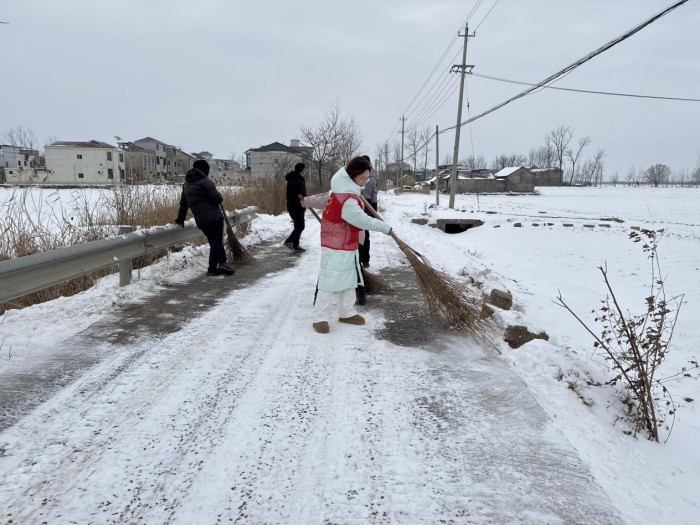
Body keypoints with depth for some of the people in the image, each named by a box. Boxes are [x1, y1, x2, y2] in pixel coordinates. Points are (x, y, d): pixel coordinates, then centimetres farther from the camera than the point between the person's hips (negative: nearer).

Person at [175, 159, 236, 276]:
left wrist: (180, 219, 32)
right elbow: (217, 198, -15)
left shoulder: (186, 184, 18)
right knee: (217, 241, -3)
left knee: (214, 242, 15)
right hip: (213, 217, -7)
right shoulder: (204, 181, -7)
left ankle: (221, 263, 10)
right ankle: (212, 268, -5)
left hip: (201, 220, 8)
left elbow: (183, 204, 24)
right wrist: (220, 198, 8)